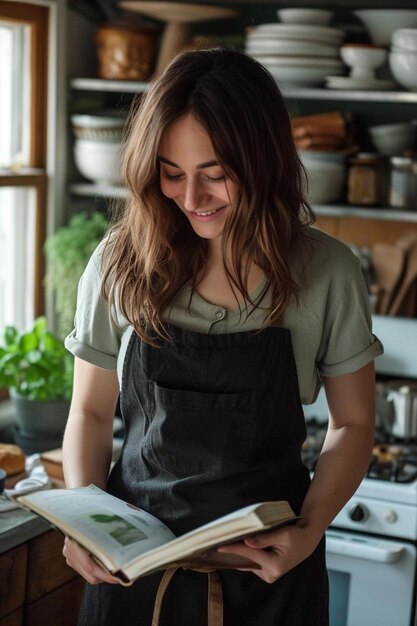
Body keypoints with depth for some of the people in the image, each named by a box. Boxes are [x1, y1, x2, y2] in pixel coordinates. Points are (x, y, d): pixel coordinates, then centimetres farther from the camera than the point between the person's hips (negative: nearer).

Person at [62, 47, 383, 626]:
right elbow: (91, 411, 3)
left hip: (266, 562, -1)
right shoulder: (121, 262, -7)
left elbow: (352, 422, 1)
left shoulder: (327, 272, -9)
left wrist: (309, 531, -13)